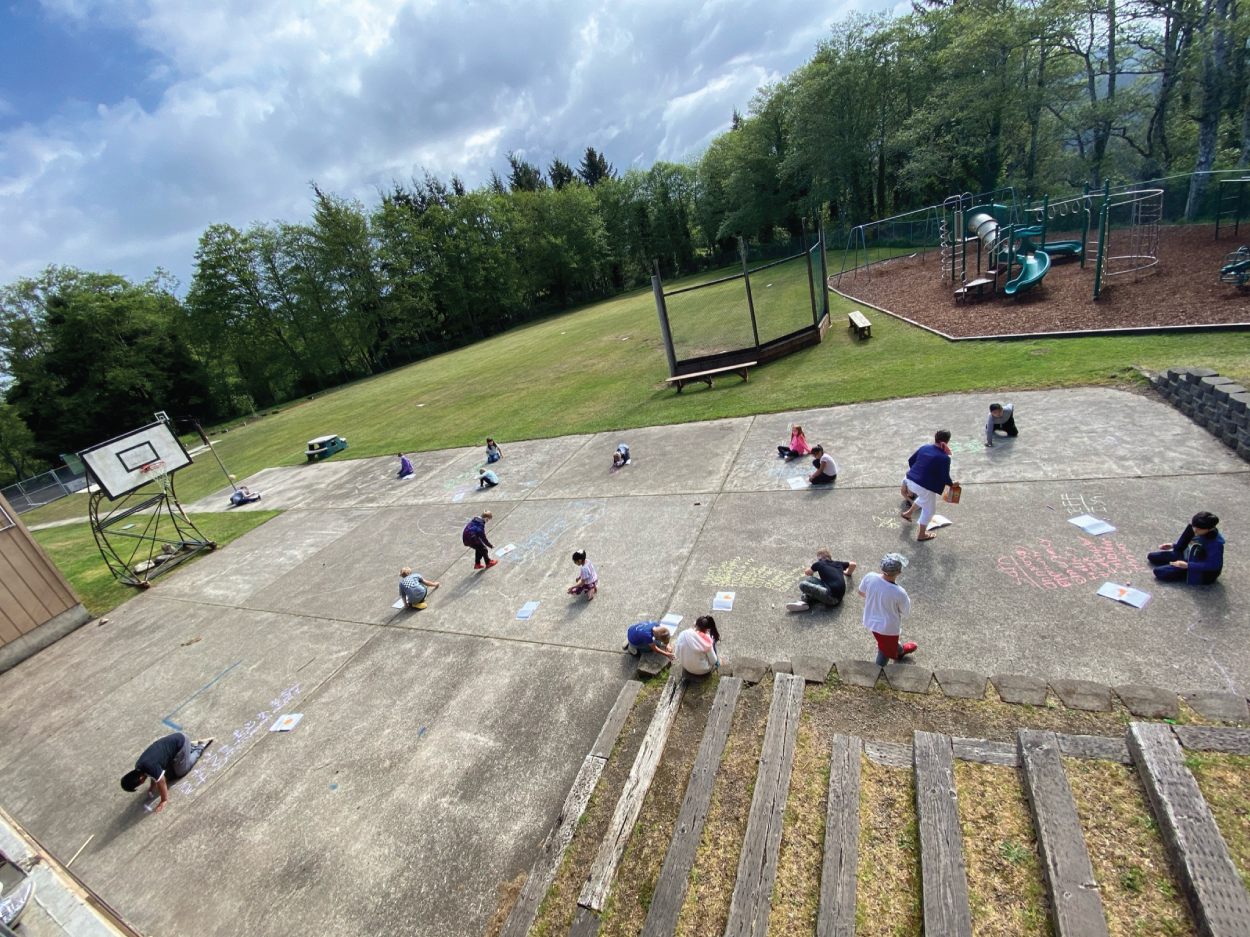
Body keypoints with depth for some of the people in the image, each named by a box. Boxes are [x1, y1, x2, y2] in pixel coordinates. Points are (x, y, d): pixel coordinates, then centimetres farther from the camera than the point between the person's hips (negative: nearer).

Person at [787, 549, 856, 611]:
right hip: (840, 595, 8)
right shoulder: (838, 563, 18)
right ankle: (803, 602, -2)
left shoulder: (819, 564, 6)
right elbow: (853, 564, 33)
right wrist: (848, 573, 50)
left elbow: (807, 572, 24)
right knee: (808, 579, 13)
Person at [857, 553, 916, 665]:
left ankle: (900, 651, 66)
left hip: (871, 620, 6)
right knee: (886, 651, 23)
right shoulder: (899, 593, -36)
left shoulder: (870, 577, -24)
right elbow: (905, 611, -14)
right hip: (888, 627, -6)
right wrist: (908, 600, 5)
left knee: (891, 641, 38)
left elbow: (861, 592, -3)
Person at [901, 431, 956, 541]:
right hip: (925, 486, -7)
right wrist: (952, 484, 6)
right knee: (929, 510, 16)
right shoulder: (945, 458, -15)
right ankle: (922, 534, 26)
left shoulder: (924, 448, 2)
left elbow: (911, 461, 12)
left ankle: (908, 513, 45)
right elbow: (945, 477, -15)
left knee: (923, 499, 36)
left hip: (911, 480, 7)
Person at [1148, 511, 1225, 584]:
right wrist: (1173, 545, 7)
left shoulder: (1215, 543, -33)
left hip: (1200, 571, -9)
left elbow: (1213, 565, -30)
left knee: (1159, 572, -21)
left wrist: (1187, 565, -29)